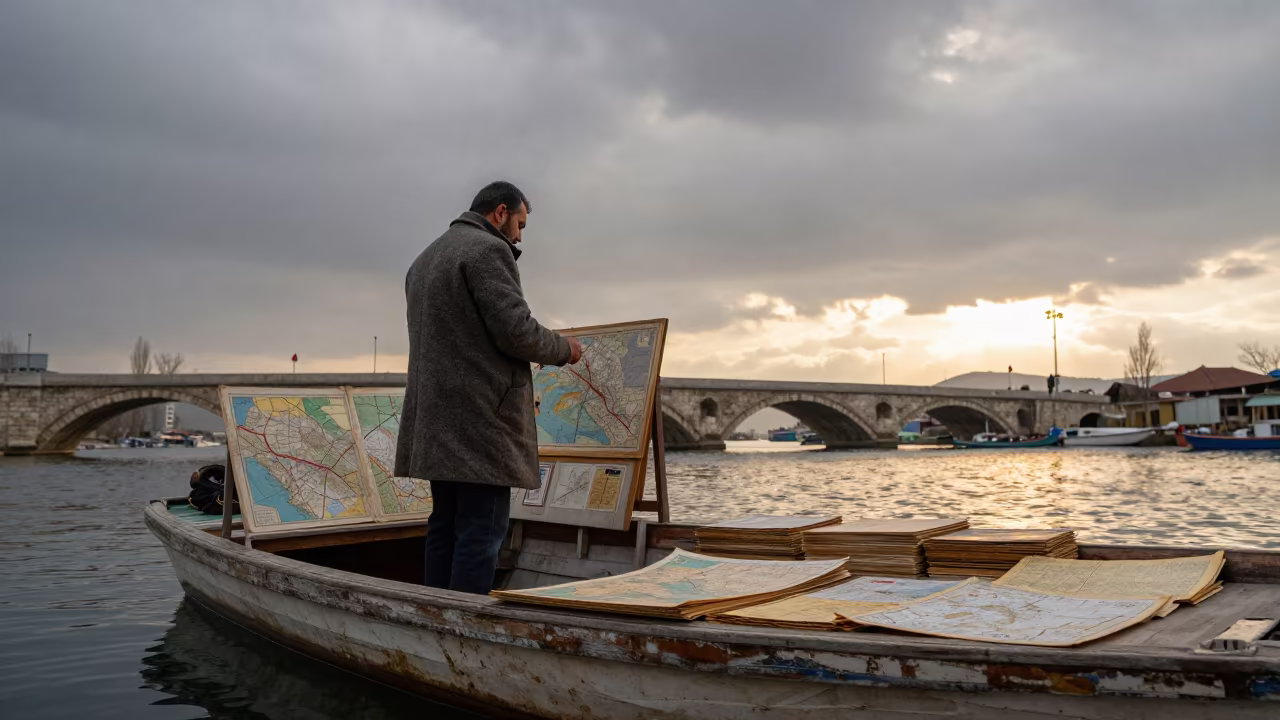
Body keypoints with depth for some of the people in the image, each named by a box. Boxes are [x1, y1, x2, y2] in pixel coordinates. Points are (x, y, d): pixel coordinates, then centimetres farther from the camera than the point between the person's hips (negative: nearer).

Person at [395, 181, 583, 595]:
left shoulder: (424, 259, 22)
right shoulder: (489, 250, -7)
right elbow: (516, 330, -16)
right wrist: (563, 349, 1)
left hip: (437, 419, 9)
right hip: (480, 417, -9)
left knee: (445, 525, 11)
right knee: (483, 528, -7)